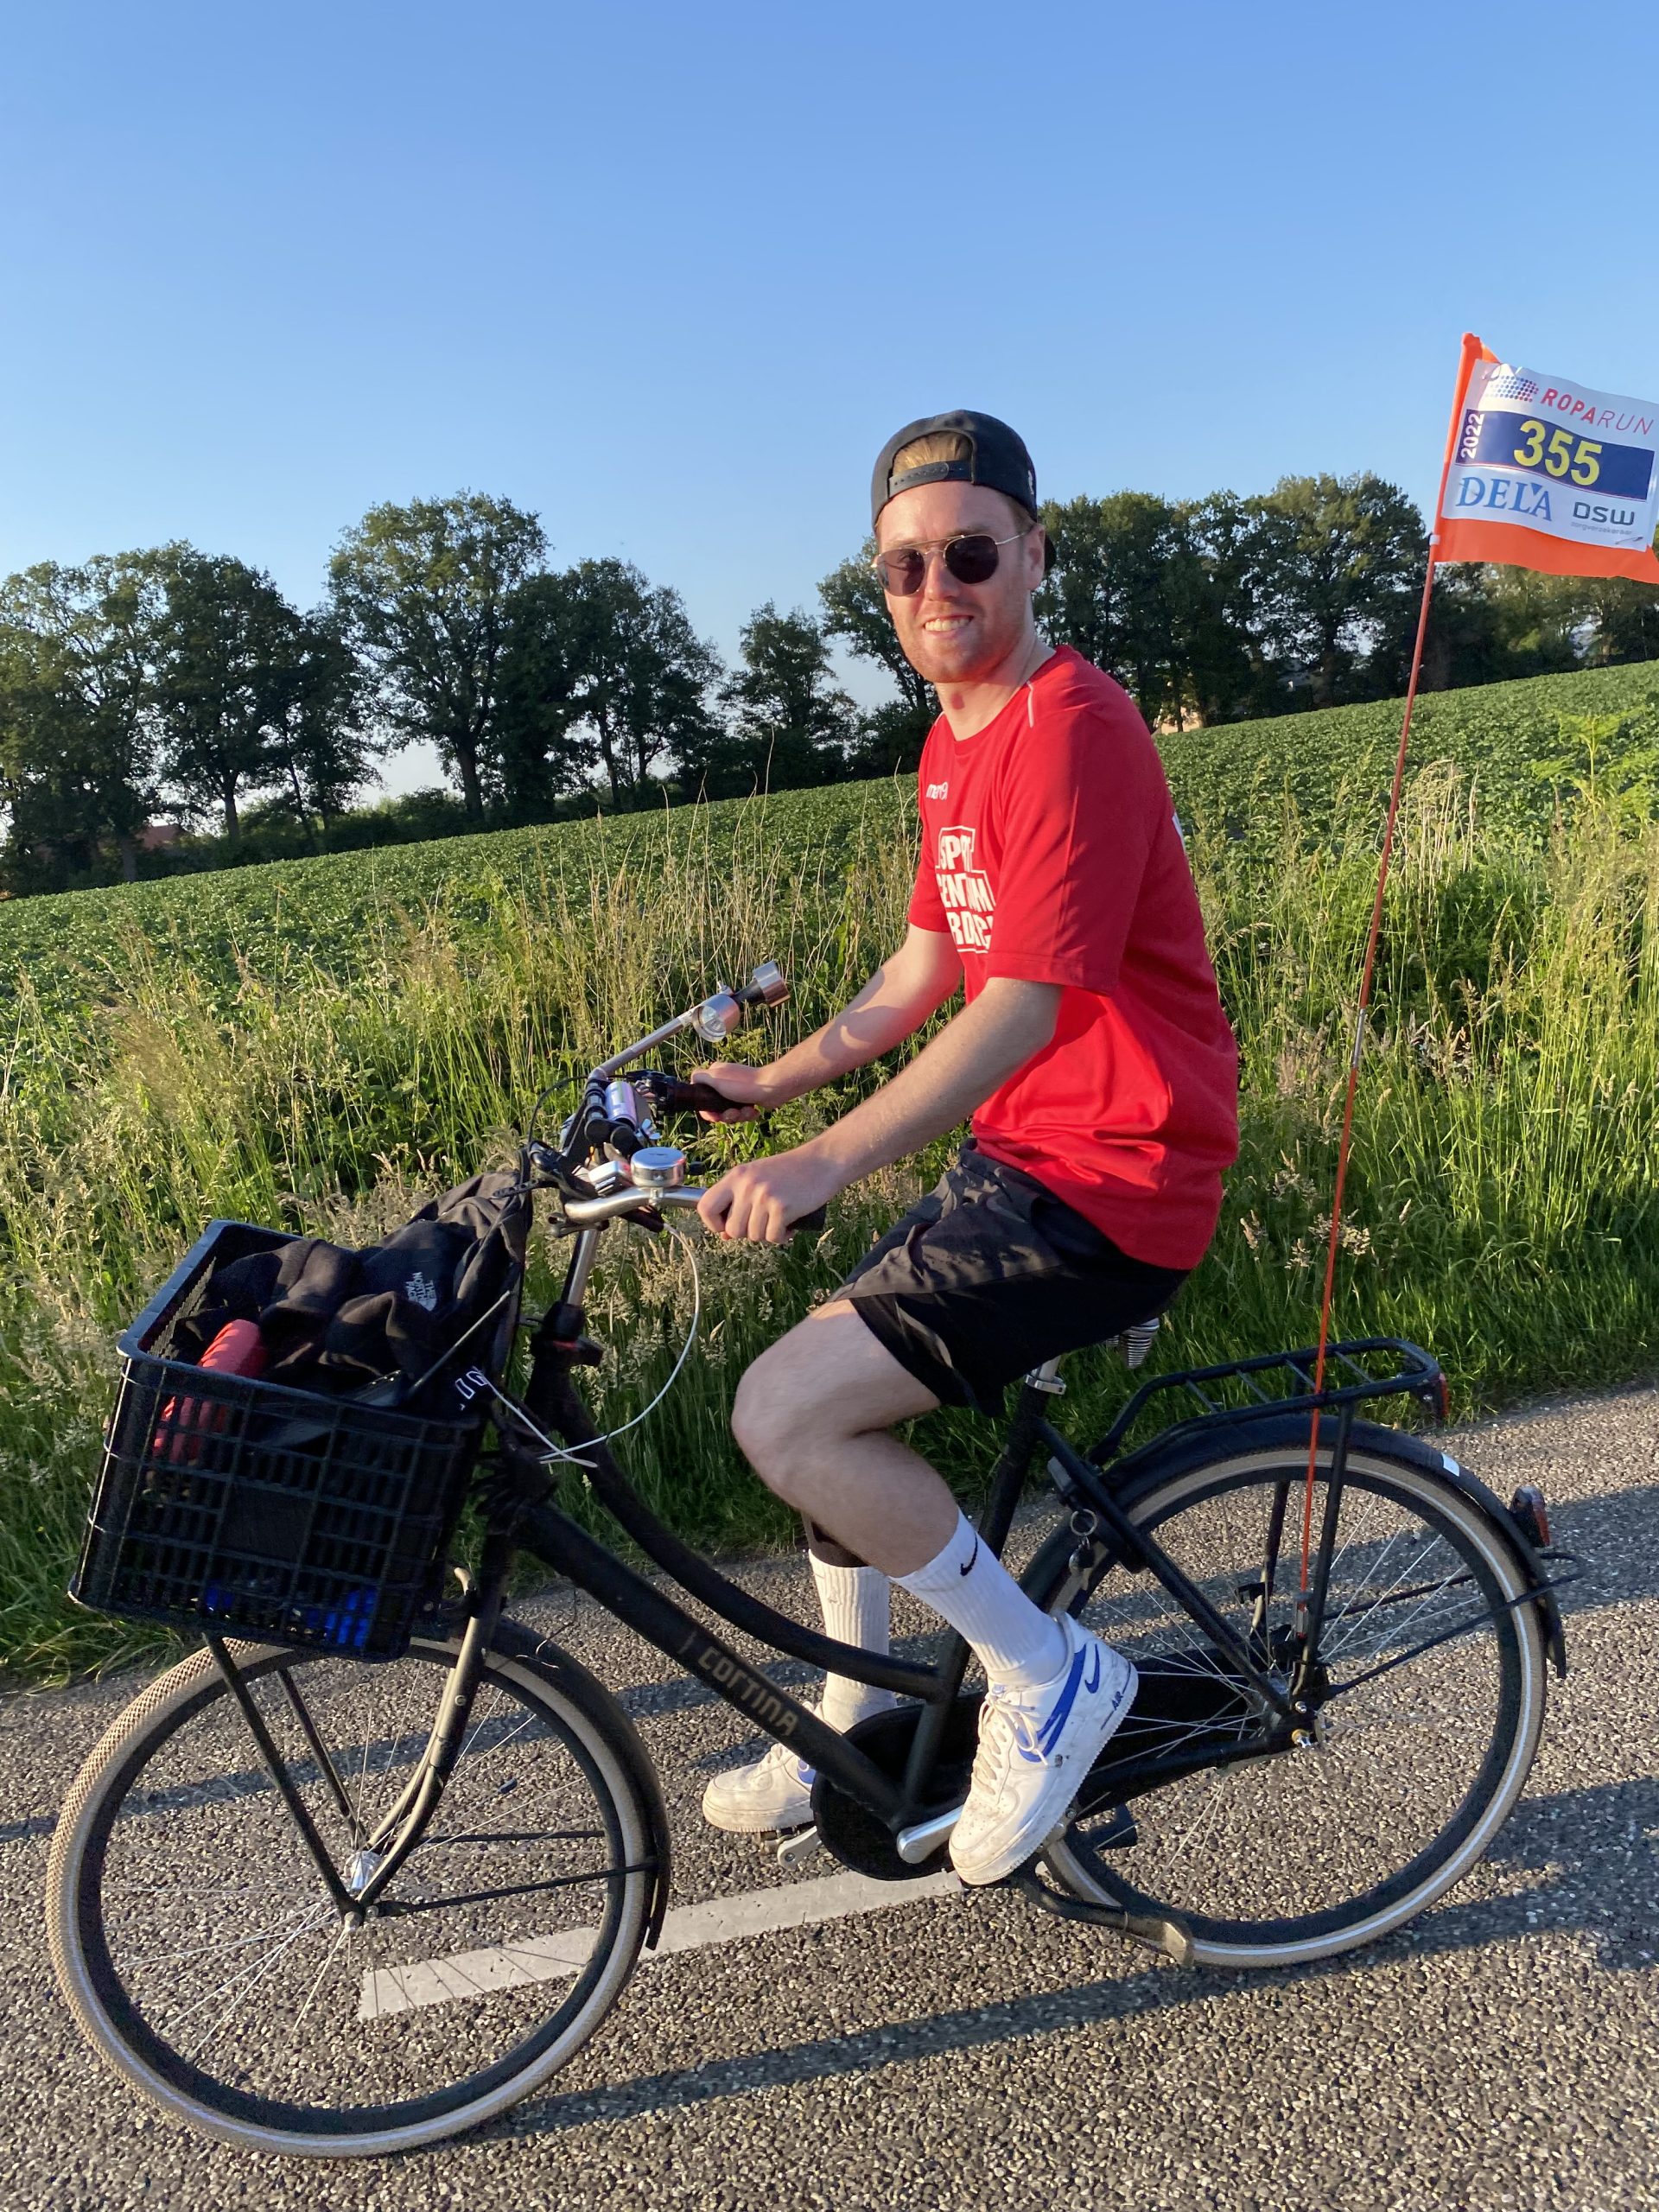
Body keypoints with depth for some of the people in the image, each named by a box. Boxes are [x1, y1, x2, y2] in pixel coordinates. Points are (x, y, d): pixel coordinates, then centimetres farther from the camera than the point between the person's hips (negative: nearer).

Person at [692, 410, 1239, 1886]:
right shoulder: (956, 740, 13)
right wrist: (772, 1081, 13)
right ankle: (858, 1725, 32)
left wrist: (828, 1160, -34)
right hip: (1021, 1155, 9)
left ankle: (1048, 1675, 4)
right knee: (822, 1393, 12)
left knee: (788, 1415, -17)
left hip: (1113, 1179, -9)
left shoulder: (1072, 732, -17)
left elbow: (1025, 1004, -26)